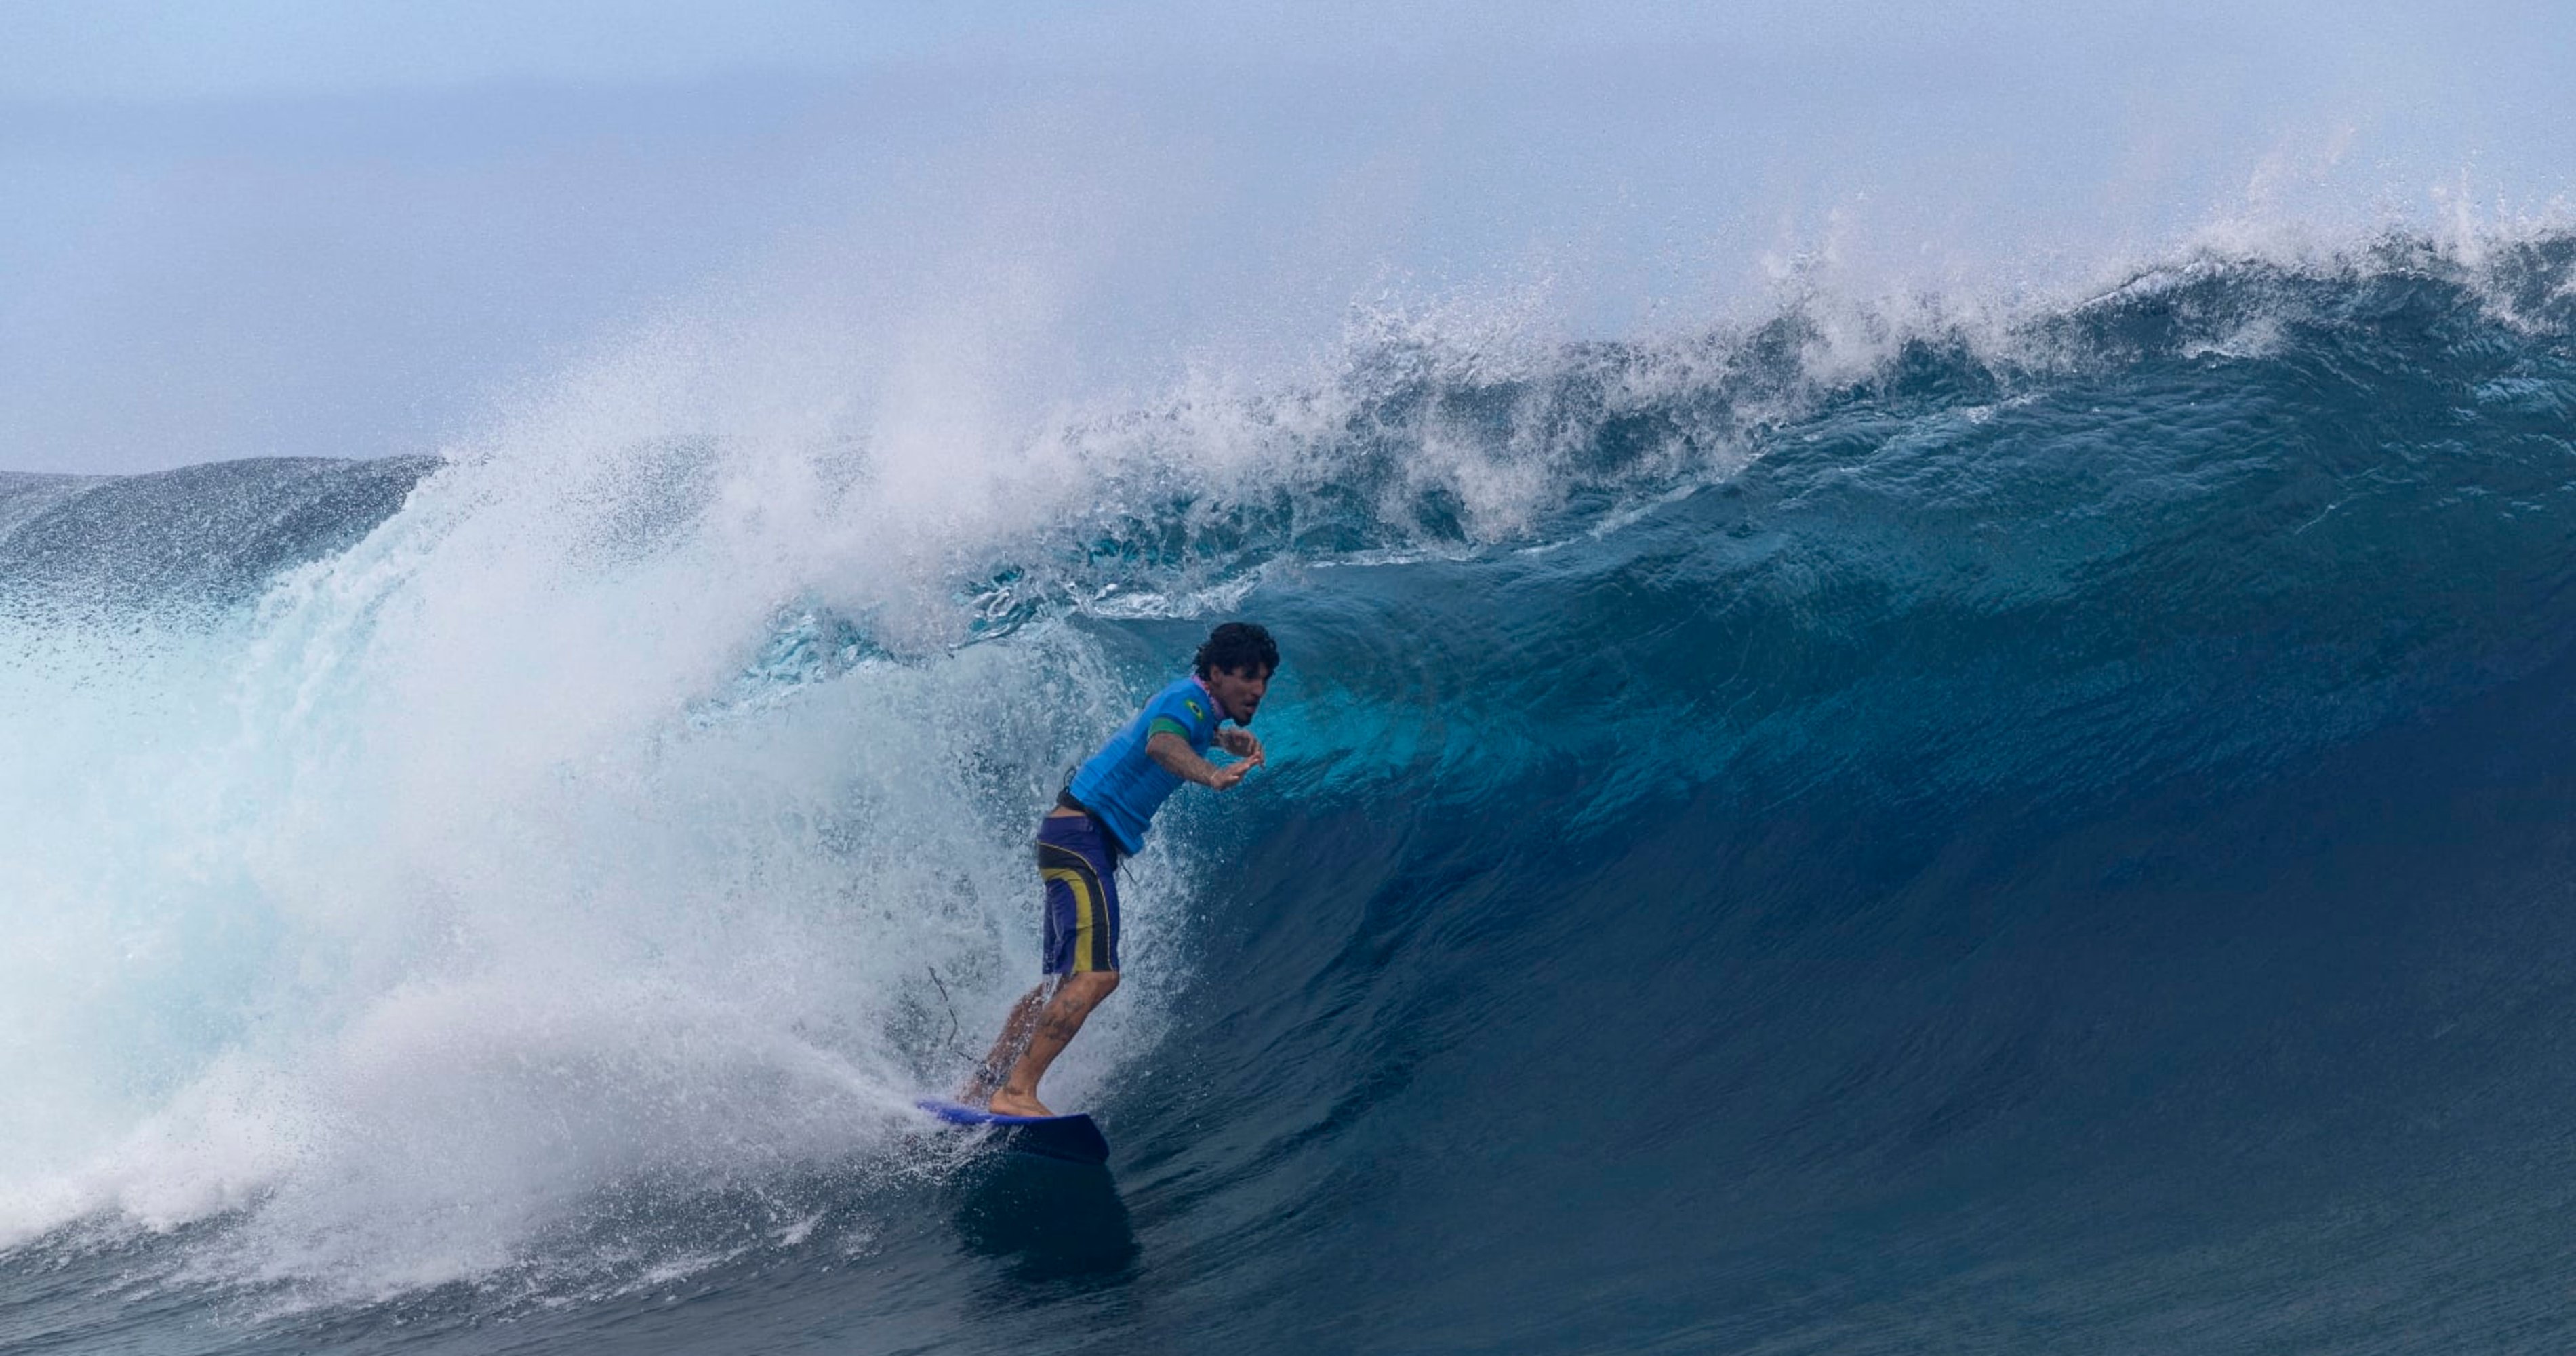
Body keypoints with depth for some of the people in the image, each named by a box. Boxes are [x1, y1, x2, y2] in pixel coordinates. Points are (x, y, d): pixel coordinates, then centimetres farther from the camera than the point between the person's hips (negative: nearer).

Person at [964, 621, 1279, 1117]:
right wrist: (1212, 776, -58)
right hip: (1083, 834, -11)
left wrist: (1223, 738, 24)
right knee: (1097, 975, -23)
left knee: (1065, 980, 17)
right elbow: (1161, 744, -39)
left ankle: (980, 1086, 22)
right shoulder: (1190, 699, -14)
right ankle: (1016, 1091, -30)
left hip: (1078, 839, 11)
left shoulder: (1193, 697, 14)